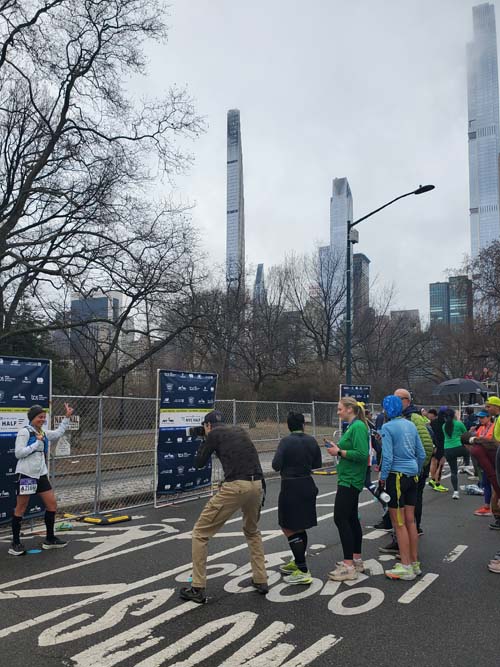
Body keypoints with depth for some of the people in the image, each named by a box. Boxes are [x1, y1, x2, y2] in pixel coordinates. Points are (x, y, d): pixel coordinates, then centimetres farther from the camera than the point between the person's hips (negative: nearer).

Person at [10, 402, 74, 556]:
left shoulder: (43, 433, 11)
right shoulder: (24, 432, -10)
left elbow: (58, 432, 30)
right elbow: (18, 453, -16)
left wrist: (67, 417, 26)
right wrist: (37, 443, -16)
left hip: (41, 475, 7)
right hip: (26, 475, -7)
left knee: (52, 504, 8)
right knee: (20, 509, 3)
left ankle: (50, 539, 20)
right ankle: (15, 543, 15)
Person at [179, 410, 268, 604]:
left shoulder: (214, 434, 5)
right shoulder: (240, 431, 22)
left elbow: (199, 463, 11)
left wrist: (204, 442, 27)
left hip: (235, 487, -6)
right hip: (256, 485, 7)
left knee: (200, 533, 7)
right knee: (252, 531, 32)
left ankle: (198, 589, 9)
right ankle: (261, 581, 30)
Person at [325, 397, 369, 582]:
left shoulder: (358, 427, -17)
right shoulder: (352, 426, 13)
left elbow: (362, 454, -25)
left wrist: (339, 452, -18)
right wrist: (337, 448, 6)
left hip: (350, 480, -10)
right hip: (349, 479, 10)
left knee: (341, 518, -9)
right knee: (351, 518, 15)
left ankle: (348, 567, -4)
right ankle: (356, 560, 25)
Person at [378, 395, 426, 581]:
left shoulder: (387, 428, -12)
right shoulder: (411, 425, 9)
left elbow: (388, 457, -17)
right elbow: (421, 454, 12)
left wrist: (382, 478, -6)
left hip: (396, 475, -7)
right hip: (412, 475, 7)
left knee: (399, 523, 0)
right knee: (410, 520, 13)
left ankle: (406, 567, 5)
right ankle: (415, 563, 20)